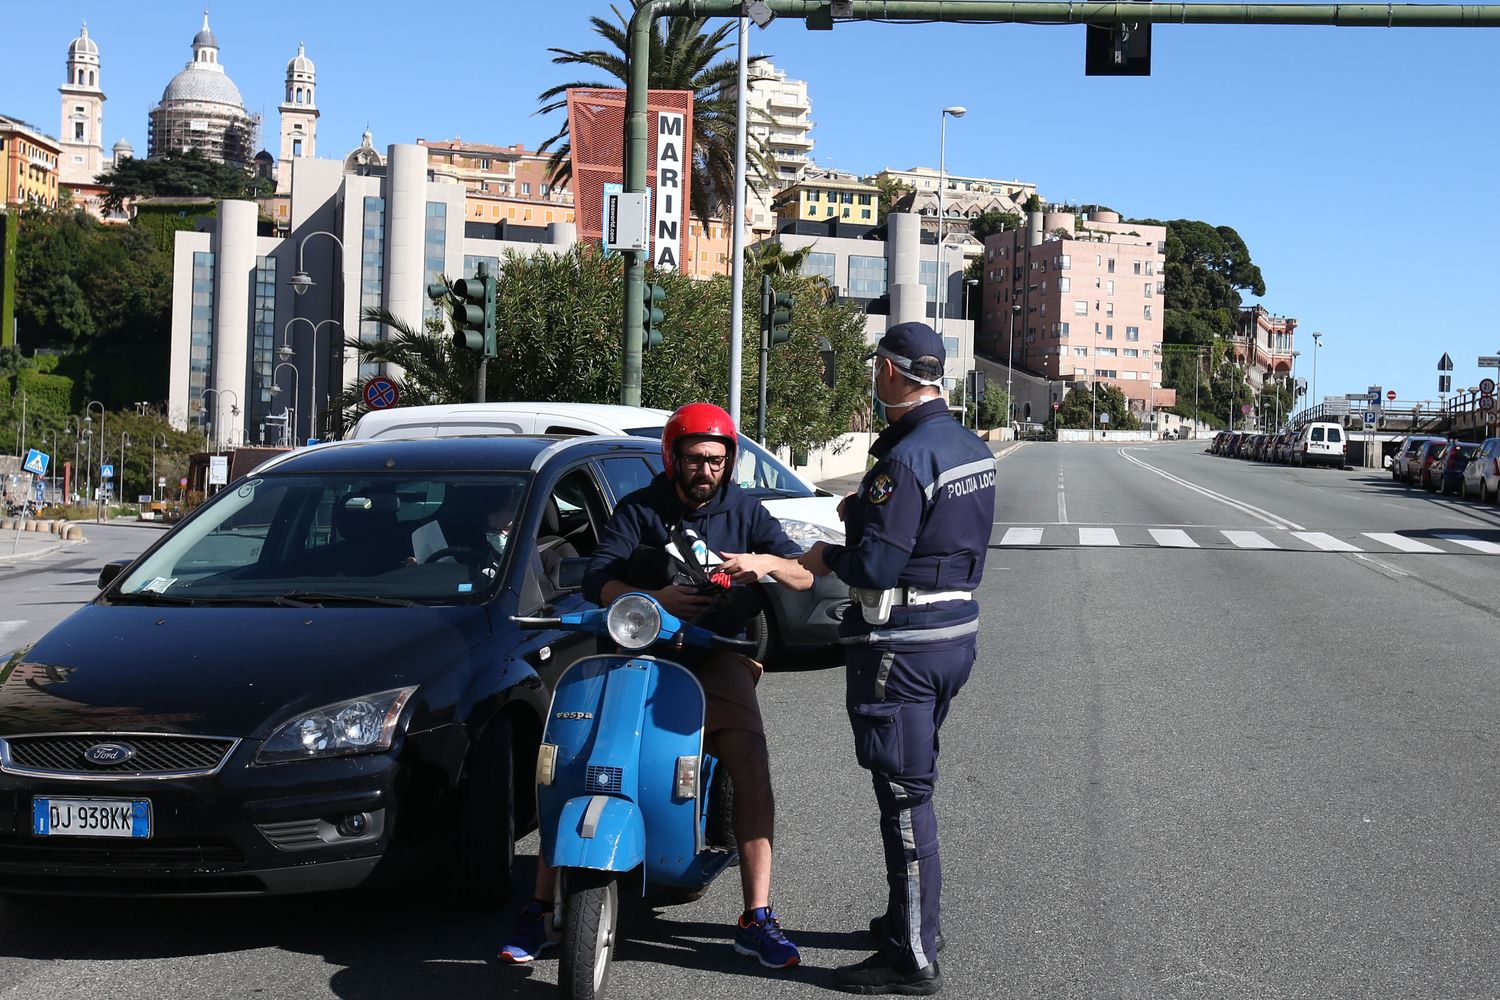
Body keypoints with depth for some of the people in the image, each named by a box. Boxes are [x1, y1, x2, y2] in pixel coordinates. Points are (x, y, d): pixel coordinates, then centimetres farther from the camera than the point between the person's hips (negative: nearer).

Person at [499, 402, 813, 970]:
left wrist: (767, 563, -22)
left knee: (751, 763, -23)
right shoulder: (639, 510, 3)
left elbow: (805, 577, 1)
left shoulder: (744, 511, 7)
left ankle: (757, 918, -17)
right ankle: (539, 911, -8)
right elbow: (596, 579, -11)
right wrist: (651, 599, -30)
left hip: (715, 656, 1)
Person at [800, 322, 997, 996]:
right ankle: (914, 920, 33)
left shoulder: (906, 457, -21)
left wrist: (826, 556, -4)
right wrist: (870, 512, 12)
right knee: (913, 784, 21)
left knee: (903, 794, -3)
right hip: (956, 628, 10)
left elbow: (877, 567, -24)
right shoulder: (972, 448, 9)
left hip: (901, 643, -10)